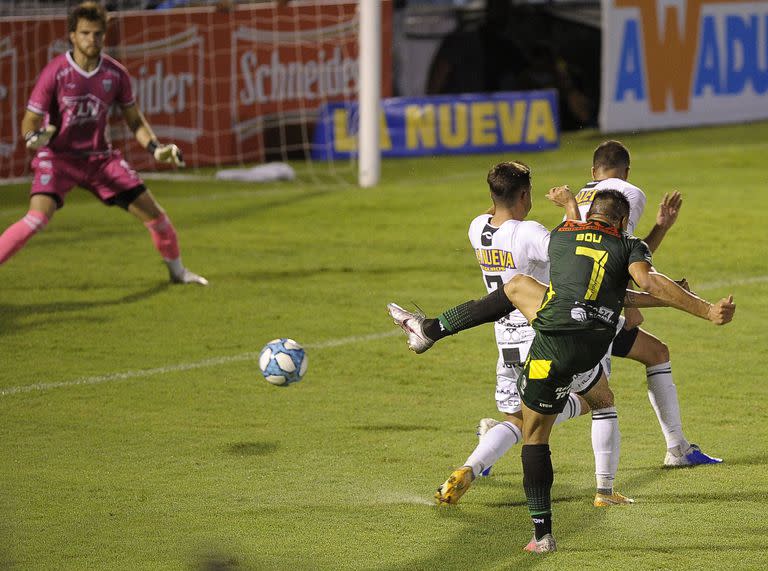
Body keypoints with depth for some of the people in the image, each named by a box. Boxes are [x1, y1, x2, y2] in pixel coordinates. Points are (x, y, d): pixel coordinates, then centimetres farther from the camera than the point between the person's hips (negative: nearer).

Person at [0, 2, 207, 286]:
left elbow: (134, 119, 9)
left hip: (100, 158, 4)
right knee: (38, 218, -28)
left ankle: (177, 270, 28)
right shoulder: (56, 72, -16)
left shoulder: (115, 74, -4)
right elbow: (30, 120, -13)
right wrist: (34, 137, -36)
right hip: (58, 157, -4)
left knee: (153, 212, 3)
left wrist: (156, 149, -6)